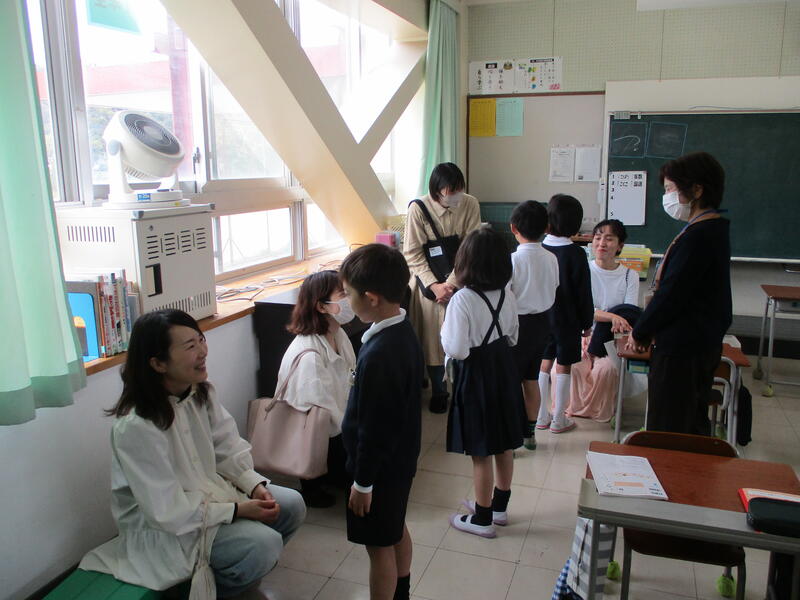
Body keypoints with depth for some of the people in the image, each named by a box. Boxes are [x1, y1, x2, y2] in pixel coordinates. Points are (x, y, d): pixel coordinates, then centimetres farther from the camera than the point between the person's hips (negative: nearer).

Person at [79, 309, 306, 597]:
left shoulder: (201, 393, -7)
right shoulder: (136, 427, -30)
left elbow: (228, 450, 0)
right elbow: (167, 511, -26)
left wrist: (255, 485, -16)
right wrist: (237, 509, -23)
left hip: (209, 491, 8)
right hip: (161, 526, -7)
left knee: (292, 505, -1)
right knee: (264, 543, -22)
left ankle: (239, 568, 21)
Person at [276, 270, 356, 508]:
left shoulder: (338, 336, -4)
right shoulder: (309, 355, -30)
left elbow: (353, 386, 0)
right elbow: (325, 412, -26)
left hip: (342, 425, 8)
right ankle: (313, 483, 9)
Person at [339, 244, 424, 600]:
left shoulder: (378, 355, -32)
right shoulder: (404, 331, -3)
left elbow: (373, 427, -26)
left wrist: (362, 482, -14)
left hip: (381, 465, -9)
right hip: (403, 456, 9)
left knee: (380, 545, 10)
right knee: (397, 530, 27)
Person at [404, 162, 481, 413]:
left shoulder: (470, 205, -9)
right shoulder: (418, 209, -14)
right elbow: (412, 253, -11)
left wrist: (451, 283, -17)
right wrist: (434, 285, -18)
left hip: (460, 282, 1)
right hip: (429, 282, -1)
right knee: (434, 339, 6)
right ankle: (438, 391, 25)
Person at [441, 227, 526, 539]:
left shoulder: (462, 300, -22)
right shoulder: (507, 295, -2)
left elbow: (456, 350, -23)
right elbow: (512, 337, 10)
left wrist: (444, 328, -6)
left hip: (475, 376, -7)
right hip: (503, 370, 7)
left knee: (481, 453, 6)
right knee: (504, 445, 19)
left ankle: (482, 519, 22)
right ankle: (499, 506, 38)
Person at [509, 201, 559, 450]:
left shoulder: (513, 260, -19)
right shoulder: (551, 258, -2)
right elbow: (553, 293, 8)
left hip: (519, 323, -6)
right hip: (542, 322, 6)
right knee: (531, 380, 17)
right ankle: (530, 433, 29)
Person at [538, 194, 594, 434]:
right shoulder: (576, 254, -14)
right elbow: (584, 292, -10)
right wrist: (586, 322, 1)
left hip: (542, 317, 3)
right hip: (567, 320, -3)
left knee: (544, 365, 13)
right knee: (563, 367, 6)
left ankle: (542, 417, 20)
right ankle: (559, 420, 15)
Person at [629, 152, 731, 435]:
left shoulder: (698, 236, -21)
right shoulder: (715, 229, 11)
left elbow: (671, 294, -21)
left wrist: (640, 333, -6)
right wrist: (648, 329, 11)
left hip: (681, 348, -10)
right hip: (705, 343, 10)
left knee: (666, 431, 0)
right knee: (693, 426, 20)